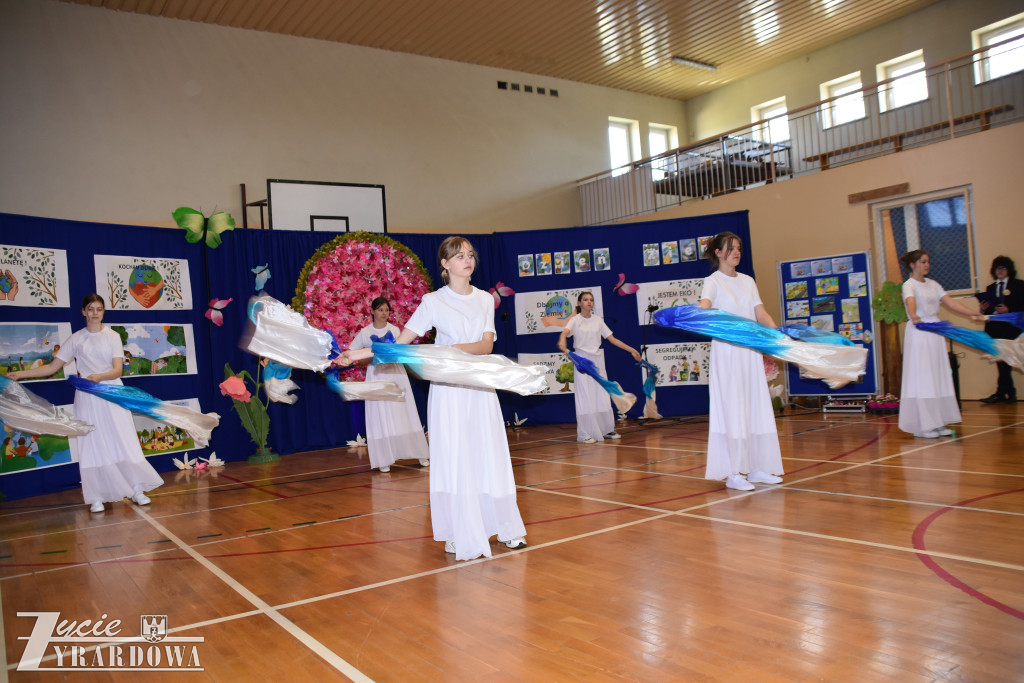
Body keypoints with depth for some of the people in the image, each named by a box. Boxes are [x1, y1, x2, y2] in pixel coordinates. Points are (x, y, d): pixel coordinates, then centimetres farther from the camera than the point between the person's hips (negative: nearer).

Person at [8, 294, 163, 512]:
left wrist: (100, 376, -25)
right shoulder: (76, 339, 7)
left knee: (123, 442, -3)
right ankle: (96, 497, 6)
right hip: (87, 397, 1)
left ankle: (137, 490, 6)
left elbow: (117, 370, -6)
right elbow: (52, 367, 7)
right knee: (92, 444, 0)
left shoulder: (112, 336, 4)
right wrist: (21, 374, -3)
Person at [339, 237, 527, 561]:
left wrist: (458, 348, -22)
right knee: (453, 460, -2)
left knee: (490, 457, 5)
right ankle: (463, 538, 7)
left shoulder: (485, 300, 9)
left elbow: (487, 345, -3)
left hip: (480, 387, 3)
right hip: (448, 389, -3)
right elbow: (401, 341, -3)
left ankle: (506, 528, 18)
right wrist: (358, 354, -11)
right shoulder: (433, 301, -1)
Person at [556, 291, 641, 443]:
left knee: (602, 396, 8)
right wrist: (562, 344, -48)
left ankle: (606, 430, 19)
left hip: (598, 360, 4)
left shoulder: (598, 320, 8)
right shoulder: (575, 320, -5)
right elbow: (564, 333, -25)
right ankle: (584, 434, -1)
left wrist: (631, 350, 5)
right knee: (585, 397, -5)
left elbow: (612, 339, 10)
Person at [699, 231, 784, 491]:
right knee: (731, 408, -6)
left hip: (751, 350, 6)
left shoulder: (748, 281, 16)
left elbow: (761, 313, 9)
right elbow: (704, 306, -22)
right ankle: (733, 472, -2)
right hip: (727, 350, -6)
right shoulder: (712, 281, -1)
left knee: (756, 407, 7)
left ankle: (756, 468, 15)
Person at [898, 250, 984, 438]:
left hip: (935, 333, 7)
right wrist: (914, 317, -49)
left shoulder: (933, 284, 14)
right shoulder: (909, 285, -7)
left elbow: (950, 302, 6)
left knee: (939, 377, 7)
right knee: (921, 377, -7)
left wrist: (972, 313, -7)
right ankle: (922, 425, -3)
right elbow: (910, 301, -28)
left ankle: (938, 422, 12)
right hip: (918, 333, -7)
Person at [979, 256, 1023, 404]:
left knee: (1004, 360, -8)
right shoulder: (990, 288, 18)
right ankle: (1010, 393, 10)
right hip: (994, 329, 5)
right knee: (1001, 361, 4)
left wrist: (1008, 310, -16)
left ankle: (1000, 393, -4)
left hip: (1010, 328, -5)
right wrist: (983, 309, -5)